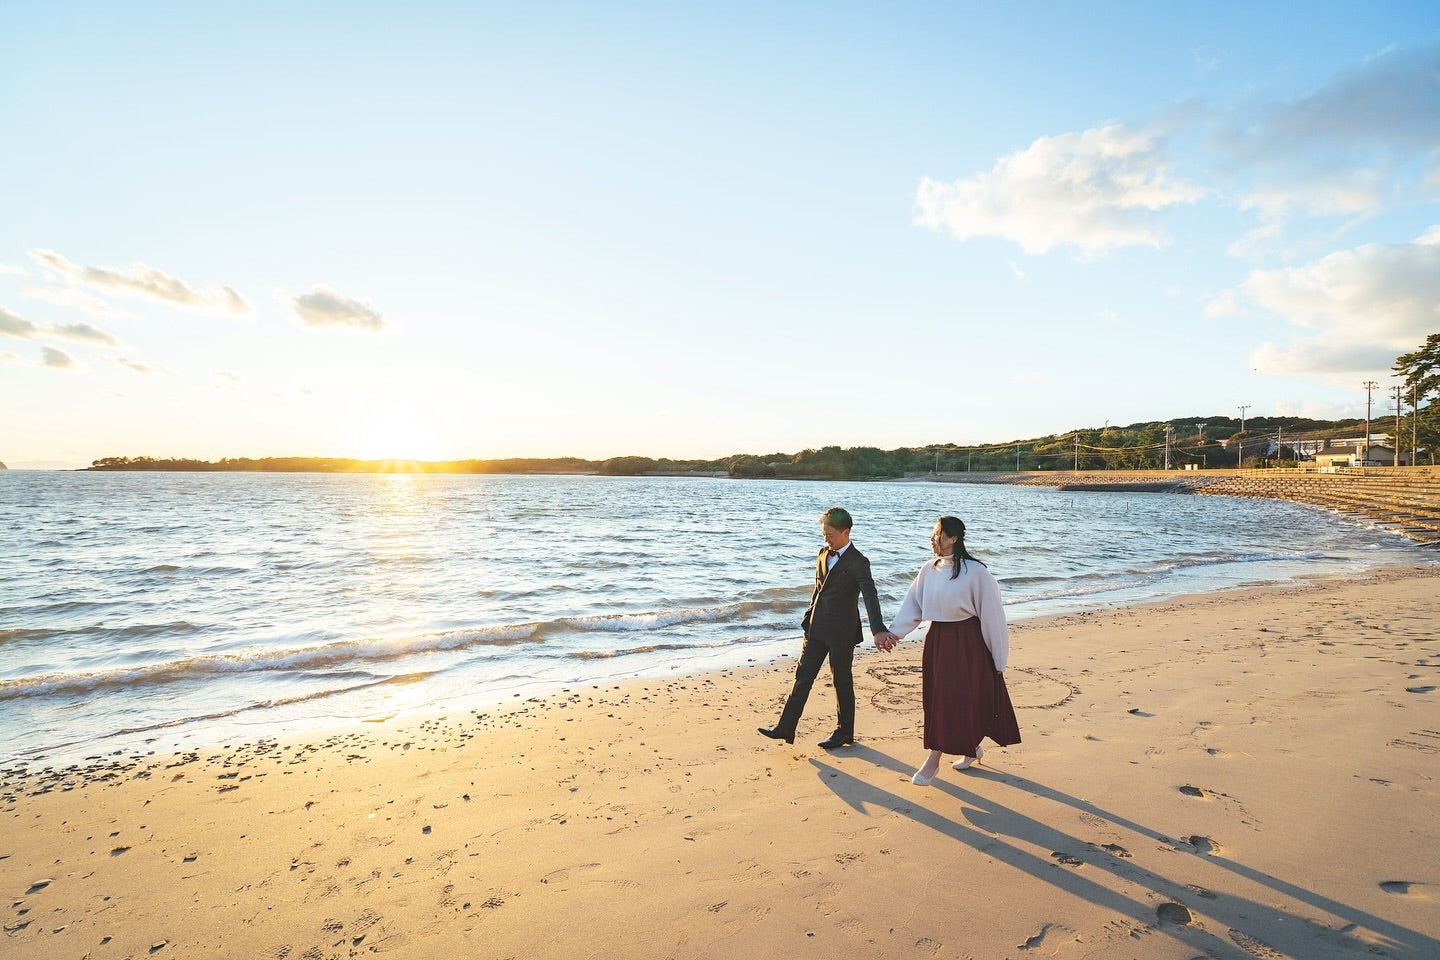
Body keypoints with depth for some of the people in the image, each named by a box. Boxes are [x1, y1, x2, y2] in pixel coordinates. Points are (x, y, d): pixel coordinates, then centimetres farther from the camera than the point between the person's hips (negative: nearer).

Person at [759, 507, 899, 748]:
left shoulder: (858, 563, -16)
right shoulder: (823, 554, 7)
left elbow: (870, 596, -28)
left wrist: (878, 630, -41)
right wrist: (809, 618, 16)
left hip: (841, 631, -7)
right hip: (817, 628, 7)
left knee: (842, 681, 8)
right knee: (803, 676, 8)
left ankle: (844, 731, 25)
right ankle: (785, 727, 13)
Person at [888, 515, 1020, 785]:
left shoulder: (975, 571, -16)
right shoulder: (928, 570, 2)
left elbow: (991, 614, -12)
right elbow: (912, 605, 6)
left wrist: (998, 656, -9)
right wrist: (893, 632, -7)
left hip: (965, 642, -7)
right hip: (936, 640, 7)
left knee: (954, 700, -1)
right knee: (938, 699, 14)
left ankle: (933, 761, 7)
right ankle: (972, 747, 36)